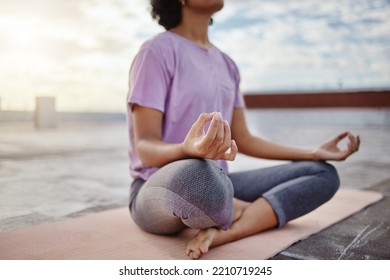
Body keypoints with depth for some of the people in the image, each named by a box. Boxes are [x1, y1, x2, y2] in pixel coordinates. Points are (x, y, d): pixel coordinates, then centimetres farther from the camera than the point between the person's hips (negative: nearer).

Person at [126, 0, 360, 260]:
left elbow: (243, 140, 15)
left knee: (325, 174, -1)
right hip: (160, 192, -7)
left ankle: (219, 233, -21)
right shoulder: (158, 51, -9)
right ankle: (260, 214, -8)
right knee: (195, 175, -43)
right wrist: (189, 150, -39)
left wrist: (315, 154, 13)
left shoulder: (226, 64, 12)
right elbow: (144, 147, -15)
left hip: (216, 184, 7)